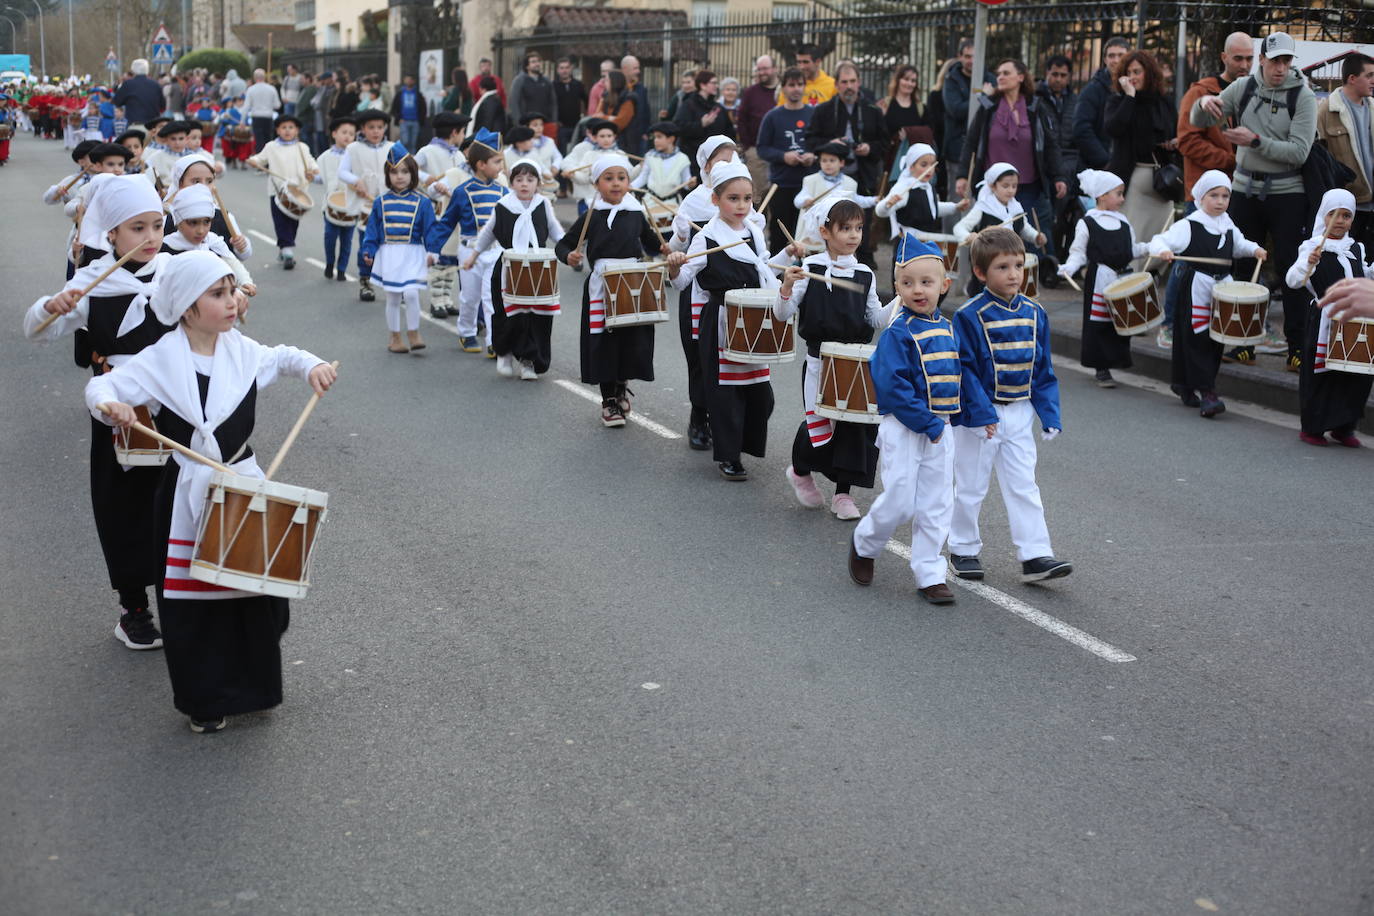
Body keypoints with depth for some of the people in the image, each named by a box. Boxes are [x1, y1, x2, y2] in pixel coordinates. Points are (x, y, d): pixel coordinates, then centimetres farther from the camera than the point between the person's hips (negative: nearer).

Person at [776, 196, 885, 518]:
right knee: (820, 424, -3)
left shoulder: (865, 275, 5)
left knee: (857, 424, 2)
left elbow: (877, 319, 9)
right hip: (820, 361, -4)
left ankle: (843, 493, 15)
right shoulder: (810, 269, -7)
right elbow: (782, 314, -9)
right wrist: (787, 288, -27)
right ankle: (800, 472, 29)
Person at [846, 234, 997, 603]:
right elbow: (891, 385, -20)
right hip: (904, 429, -6)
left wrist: (982, 414, 8)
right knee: (900, 501, -3)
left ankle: (929, 575, 15)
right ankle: (864, 544, 24)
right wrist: (926, 423, -20)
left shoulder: (948, 330, 7)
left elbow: (964, 375, 15)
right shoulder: (897, 333, -14)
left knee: (937, 505, 7)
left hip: (940, 428, 6)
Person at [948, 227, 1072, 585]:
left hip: (1020, 413, 4)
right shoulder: (970, 316, -14)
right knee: (971, 487, 9)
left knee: (1023, 487, 4)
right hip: (979, 416, -4)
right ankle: (963, 550, 24)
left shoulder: (1034, 313, 2)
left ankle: (1035, 555, 4)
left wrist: (1050, 412, 3)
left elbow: (1043, 368, 8)